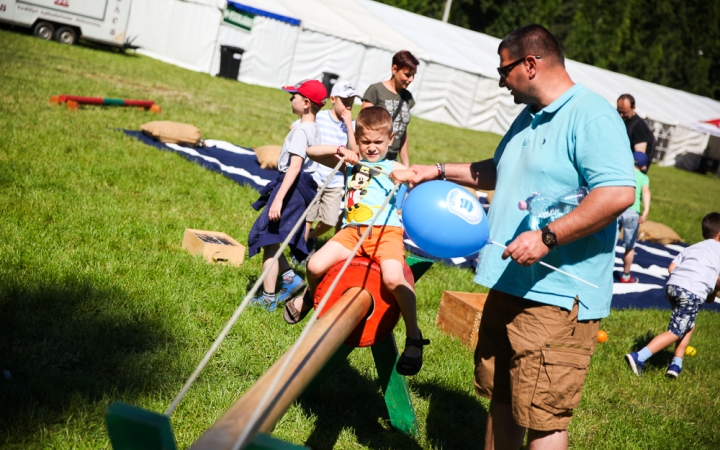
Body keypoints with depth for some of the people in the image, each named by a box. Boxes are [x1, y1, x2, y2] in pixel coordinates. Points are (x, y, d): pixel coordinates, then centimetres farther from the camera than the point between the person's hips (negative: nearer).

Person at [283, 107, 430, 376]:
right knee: (315, 265, -18)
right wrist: (339, 150, 3)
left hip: (386, 232, -3)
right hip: (352, 231, 3)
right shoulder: (351, 164, 22)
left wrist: (407, 176, -22)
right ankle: (311, 295, 21)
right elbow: (312, 152, 19)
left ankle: (413, 336, -11)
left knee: (393, 278, -30)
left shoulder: (393, 167, 14)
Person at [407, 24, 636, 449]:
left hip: (557, 296, -9)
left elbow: (619, 192, -26)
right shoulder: (528, 118, 17)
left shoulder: (591, 115, -14)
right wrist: (440, 171, 27)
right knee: (501, 397, 19)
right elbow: (497, 173, 33)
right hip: (509, 286, 10)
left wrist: (547, 237, -28)